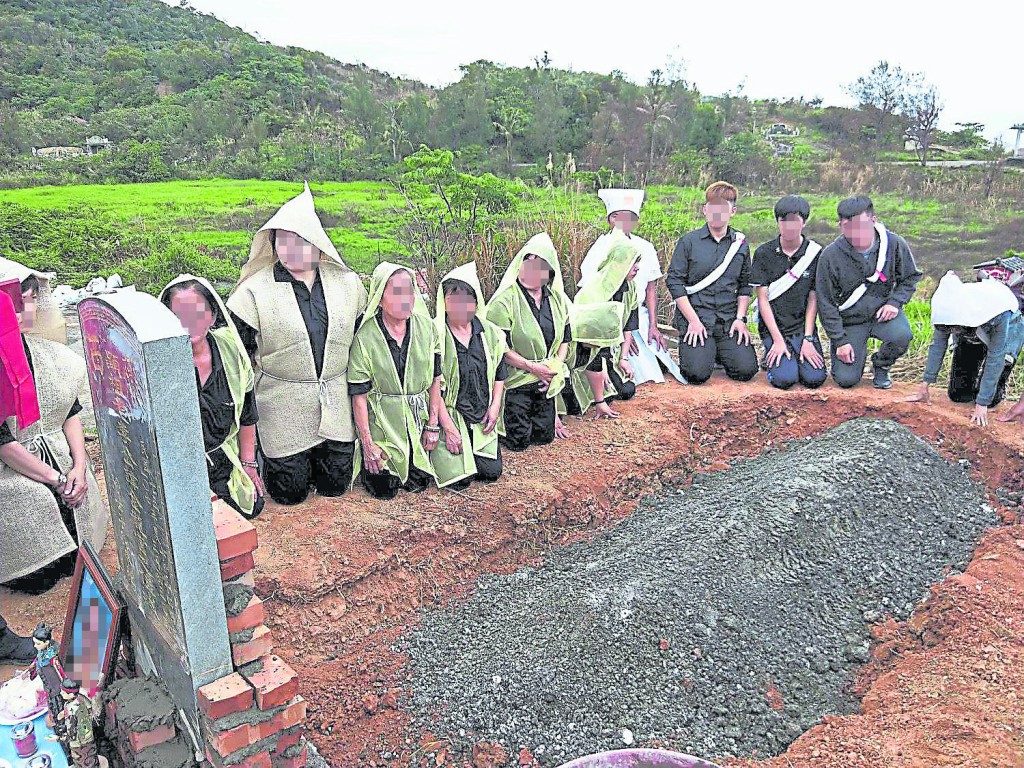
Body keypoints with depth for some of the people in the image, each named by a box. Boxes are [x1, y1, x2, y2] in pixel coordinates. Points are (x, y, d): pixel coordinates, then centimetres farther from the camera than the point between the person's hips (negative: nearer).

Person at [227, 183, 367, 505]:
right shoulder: (255, 291, -8)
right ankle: (266, 453, 35)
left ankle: (311, 455, 40)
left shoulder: (347, 283, 1)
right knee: (290, 492, 4)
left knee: (335, 485, 9)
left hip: (335, 403, 3)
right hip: (282, 404, -2)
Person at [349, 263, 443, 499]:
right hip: (382, 424, -3)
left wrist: (432, 425, -1)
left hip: (418, 420, 3)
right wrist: (368, 444, -11)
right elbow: (359, 395, -12)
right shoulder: (365, 337, -18)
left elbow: (435, 380, 0)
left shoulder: (426, 328, -8)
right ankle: (365, 457, 33)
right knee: (384, 491, 4)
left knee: (419, 484, 10)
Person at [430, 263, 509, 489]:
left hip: (481, 417, 5)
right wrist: (448, 427, -16)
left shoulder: (490, 333, 2)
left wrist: (495, 407, -1)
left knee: (492, 471, -1)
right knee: (458, 479, -12)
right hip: (447, 414, -4)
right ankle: (437, 452, 20)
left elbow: (499, 375, 13)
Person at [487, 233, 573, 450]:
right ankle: (495, 422, 26)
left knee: (544, 437, 11)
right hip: (514, 380, -5)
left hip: (545, 381, 5)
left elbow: (565, 338, 10)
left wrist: (555, 368, -5)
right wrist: (533, 367, -18)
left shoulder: (557, 299, 2)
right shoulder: (505, 300, -17)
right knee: (518, 441, -2)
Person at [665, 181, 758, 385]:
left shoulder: (740, 243, 10)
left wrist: (740, 318, 1)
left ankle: (720, 353, 19)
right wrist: (693, 320, -10)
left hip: (729, 320, 3)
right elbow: (674, 281, -3)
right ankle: (699, 349, 16)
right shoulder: (688, 241, 0)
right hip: (694, 317, -3)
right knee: (697, 373, -19)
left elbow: (745, 285, 14)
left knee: (746, 370, -13)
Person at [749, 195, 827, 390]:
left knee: (815, 378, -16)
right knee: (784, 378, -20)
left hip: (803, 326, 2)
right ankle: (772, 357, 13)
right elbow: (763, 299, -5)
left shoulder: (816, 253, 0)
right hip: (773, 327, -1)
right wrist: (778, 340, -12)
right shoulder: (763, 253, -3)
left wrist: (808, 339, -8)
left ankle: (797, 356, 16)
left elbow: (813, 299, 0)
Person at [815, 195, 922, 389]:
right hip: (849, 321, -1)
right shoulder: (830, 256, -15)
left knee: (901, 336, -32)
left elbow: (911, 277, 7)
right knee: (846, 379, -10)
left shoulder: (894, 244, -10)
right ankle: (859, 349, 28)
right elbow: (826, 302, -9)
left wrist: (895, 301, -12)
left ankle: (881, 366, 5)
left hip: (882, 312, 1)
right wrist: (840, 340, -11)